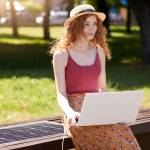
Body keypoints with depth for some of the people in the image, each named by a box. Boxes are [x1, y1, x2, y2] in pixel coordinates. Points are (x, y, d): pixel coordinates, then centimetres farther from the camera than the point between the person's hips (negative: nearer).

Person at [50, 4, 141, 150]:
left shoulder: (99, 51, 13)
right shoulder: (61, 54, -1)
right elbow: (61, 94, -4)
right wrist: (71, 113, -24)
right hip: (76, 115, -4)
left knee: (122, 133, -28)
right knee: (111, 136, -32)